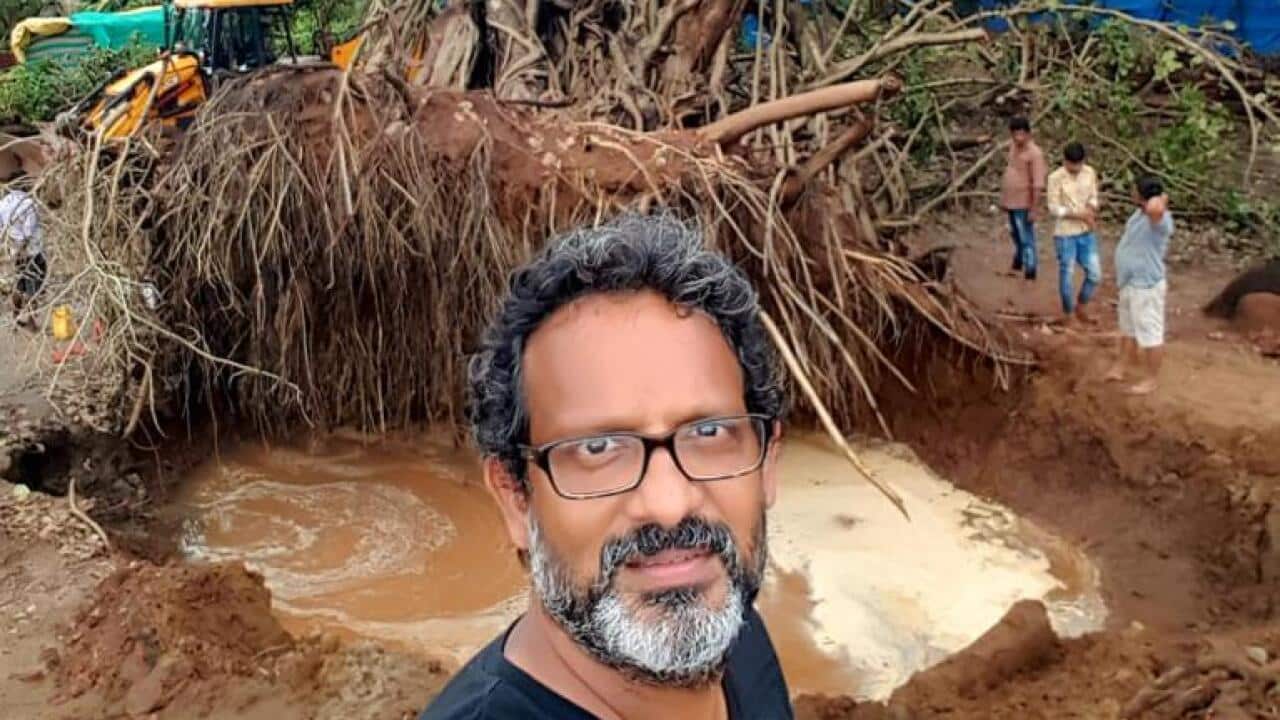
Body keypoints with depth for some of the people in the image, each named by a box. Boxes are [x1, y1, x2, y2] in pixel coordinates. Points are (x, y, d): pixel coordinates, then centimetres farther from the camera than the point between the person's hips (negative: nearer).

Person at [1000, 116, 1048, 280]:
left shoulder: (1034, 153, -21)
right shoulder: (1013, 146, 4)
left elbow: (1038, 185, -21)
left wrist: (1034, 209, -23)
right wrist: (1003, 197, 19)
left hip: (1023, 204, -8)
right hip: (1011, 202, 8)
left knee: (1026, 239, 0)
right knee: (1016, 235, 25)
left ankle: (1030, 273, 9)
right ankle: (1018, 264, 44)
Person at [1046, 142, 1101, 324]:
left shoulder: (1090, 173, 0)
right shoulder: (1056, 178, -15)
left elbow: (1093, 198, 9)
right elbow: (1054, 209, -14)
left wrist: (1091, 210, -13)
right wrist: (1079, 214, -21)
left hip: (1087, 233, 5)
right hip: (1065, 235, -5)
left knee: (1095, 274, 7)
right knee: (1067, 276, 4)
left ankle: (1080, 307, 30)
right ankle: (1069, 314, 21)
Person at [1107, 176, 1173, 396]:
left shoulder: (1159, 220, -30)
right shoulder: (1142, 212, 1)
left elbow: (1154, 208, -55)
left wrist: (1161, 199, -33)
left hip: (1146, 286, -10)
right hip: (1130, 283, 10)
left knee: (1149, 333, 5)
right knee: (1128, 328, 25)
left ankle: (1150, 379, 18)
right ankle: (1122, 365, 43)